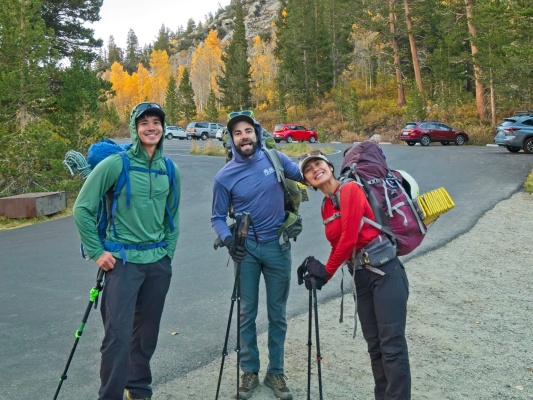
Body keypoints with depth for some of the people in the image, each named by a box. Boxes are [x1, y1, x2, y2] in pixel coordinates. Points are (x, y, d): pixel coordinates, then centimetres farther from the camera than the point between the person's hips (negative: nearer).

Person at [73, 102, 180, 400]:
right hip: (123, 261, -4)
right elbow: (82, 209, -5)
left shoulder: (170, 170, 6)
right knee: (118, 333, -10)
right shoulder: (115, 164, -9)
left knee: (147, 332, 14)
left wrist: (168, 252, 10)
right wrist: (97, 252, -7)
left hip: (159, 263, 5)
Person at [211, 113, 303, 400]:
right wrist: (227, 238, -18)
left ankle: (276, 372, 26)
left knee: (277, 314, 10)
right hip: (246, 249, -1)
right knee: (247, 313, 9)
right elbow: (218, 217, 1)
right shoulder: (224, 177, -7)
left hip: (277, 247, 1)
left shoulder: (275, 159, -6)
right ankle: (250, 370, 27)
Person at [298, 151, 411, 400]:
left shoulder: (350, 189, -8)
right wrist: (321, 268, -1)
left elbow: (349, 238, -13)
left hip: (384, 271, -7)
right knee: (374, 346, 10)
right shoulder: (326, 208, 14)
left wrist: (326, 272, -2)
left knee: (392, 345, -8)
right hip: (361, 277, 8)